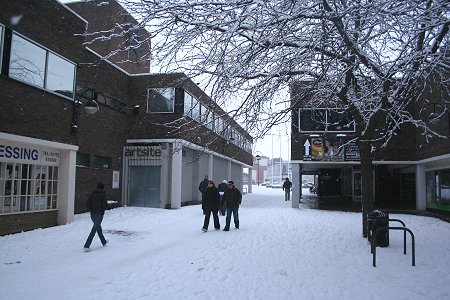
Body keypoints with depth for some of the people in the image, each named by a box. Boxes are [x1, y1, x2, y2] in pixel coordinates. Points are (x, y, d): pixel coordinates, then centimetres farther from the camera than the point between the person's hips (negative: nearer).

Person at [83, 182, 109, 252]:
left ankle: (104, 242, 35)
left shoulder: (92, 194, 7)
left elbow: (87, 204, 2)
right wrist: (103, 209, 3)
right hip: (99, 214, -6)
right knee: (94, 229, -3)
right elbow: (105, 205, -16)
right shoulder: (103, 195, -9)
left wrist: (91, 209, 13)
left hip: (92, 214, 6)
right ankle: (86, 246, -9)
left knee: (98, 227, 21)